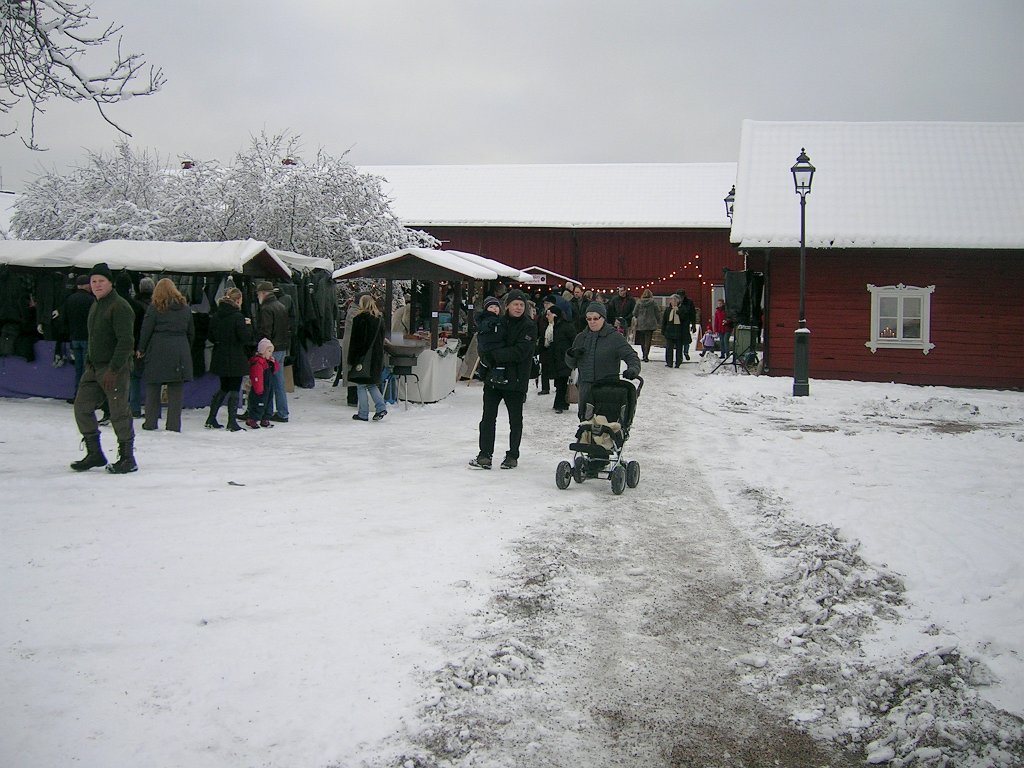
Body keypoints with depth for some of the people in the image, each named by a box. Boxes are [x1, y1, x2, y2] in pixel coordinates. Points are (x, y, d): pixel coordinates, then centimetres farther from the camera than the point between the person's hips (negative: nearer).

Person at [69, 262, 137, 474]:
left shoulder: (120, 306, -14)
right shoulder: (95, 306, 17)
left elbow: (126, 341, -20)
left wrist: (113, 369, -23)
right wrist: (88, 363, 18)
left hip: (114, 370, -9)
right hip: (93, 368, 9)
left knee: (119, 413, -4)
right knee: (82, 407, 6)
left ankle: (127, 458, 7)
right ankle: (94, 454, 17)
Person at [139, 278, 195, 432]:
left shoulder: (155, 307, -3)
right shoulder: (185, 307, 9)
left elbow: (146, 330, -2)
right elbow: (191, 332, 14)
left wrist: (141, 349, 9)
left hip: (158, 351, -3)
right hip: (180, 352, 3)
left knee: (153, 387, 8)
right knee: (176, 389, 4)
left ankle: (151, 422, 9)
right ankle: (173, 424, 3)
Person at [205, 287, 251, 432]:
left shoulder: (216, 315, 4)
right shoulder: (237, 317, -16)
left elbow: (211, 337, 10)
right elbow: (246, 338, -17)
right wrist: (248, 325, -2)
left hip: (220, 358, 6)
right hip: (235, 359, -6)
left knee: (223, 388, 19)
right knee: (234, 390, 3)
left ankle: (211, 419, 18)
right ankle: (232, 422, 3)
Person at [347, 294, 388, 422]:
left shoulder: (360, 318, -12)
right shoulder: (380, 318, 5)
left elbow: (355, 341, -11)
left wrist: (352, 360, -7)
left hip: (363, 357, -6)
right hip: (376, 357, 6)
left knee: (361, 386, 3)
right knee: (372, 384, 17)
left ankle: (363, 414, 5)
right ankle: (381, 407, 2)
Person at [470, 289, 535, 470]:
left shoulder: (529, 327, -6)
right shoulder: (498, 323, 6)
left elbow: (520, 352, -17)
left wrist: (495, 355, -17)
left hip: (515, 380, -3)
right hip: (493, 378, 3)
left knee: (515, 421, 10)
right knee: (488, 418, 3)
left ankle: (512, 456, 21)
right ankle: (485, 455, 8)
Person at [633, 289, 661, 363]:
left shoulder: (639, 302, -3)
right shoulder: (653, 302, -7)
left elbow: (634, 313, 1)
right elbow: (658, 313, -2)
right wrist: (659, 322, 11)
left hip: (640, 324, 2)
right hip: (650, 324, -2)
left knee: (642, 341, 15)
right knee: (648, 340, -1)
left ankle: (644, 356, 23)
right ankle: (646, 356, -10)